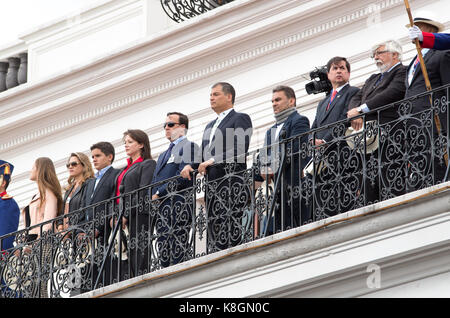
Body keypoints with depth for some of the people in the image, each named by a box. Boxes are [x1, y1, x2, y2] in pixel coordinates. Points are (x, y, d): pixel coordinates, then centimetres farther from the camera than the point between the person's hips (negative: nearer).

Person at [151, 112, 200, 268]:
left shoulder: (188, 147, 1)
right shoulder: (163, 155, 29)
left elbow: (183, 177, -11)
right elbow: (155, 184, 26)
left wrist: (159, 194, -10)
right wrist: (152, 198, 4)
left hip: (178, 204, -9)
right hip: (161, 209, 9)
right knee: (164, 254, 2)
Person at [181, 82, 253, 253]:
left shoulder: (240, 119, 2)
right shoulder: (210, 126, 28)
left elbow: (240, 150, -11)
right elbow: (203, 156, 26)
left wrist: (213, 161, -16)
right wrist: (190, 166, 5)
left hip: (231, 180, -8)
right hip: (211, 184, 8)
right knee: (212, 230, 1)